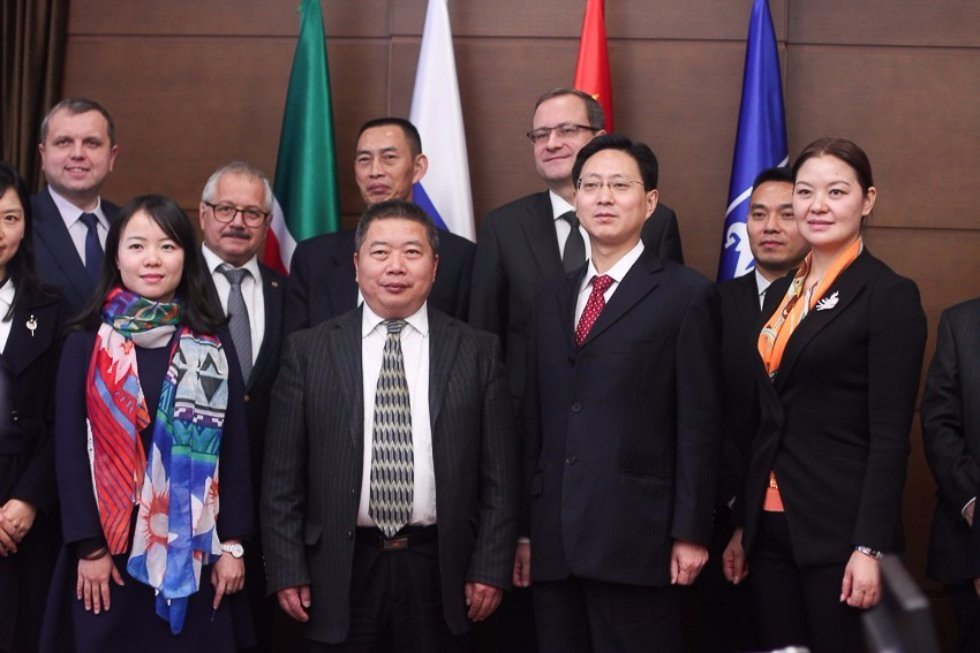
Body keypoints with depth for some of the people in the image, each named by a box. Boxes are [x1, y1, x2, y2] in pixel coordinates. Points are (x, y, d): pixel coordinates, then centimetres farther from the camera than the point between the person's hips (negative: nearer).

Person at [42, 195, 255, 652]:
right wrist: (88, 547, -8)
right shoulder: (87, 341, 1)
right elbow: (70, 447, -2)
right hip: (112, 549, -1)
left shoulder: (212, 342, 5)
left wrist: (232, 543, -1)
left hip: (194, 550, 1)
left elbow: (234, 445, 4)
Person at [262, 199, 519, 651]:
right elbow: (282, 474, 3)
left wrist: (490, 568, -2)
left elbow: (498, 474, 3)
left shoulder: (477, 352, 4)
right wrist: (287, 570, -2)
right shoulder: (308, 351, 4)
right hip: (339, 572, 0)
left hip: (439, 570, 0)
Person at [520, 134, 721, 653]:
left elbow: (699, 423, -6)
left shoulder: (686, 294, -1)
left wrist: (690, 532, -10)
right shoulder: (553, 299, 16)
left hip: (635, 538, -5)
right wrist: (526, 528, 11)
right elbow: (536, 420, 14)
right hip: (554, 540, 5)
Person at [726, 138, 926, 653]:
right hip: (771, 527, 6)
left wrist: (870, 547, -18)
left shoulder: (890, 295, -8)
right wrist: (743, 525, 13)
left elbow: (890, 436, -13)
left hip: (840, 530, -6)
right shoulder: (780, 292, 12)